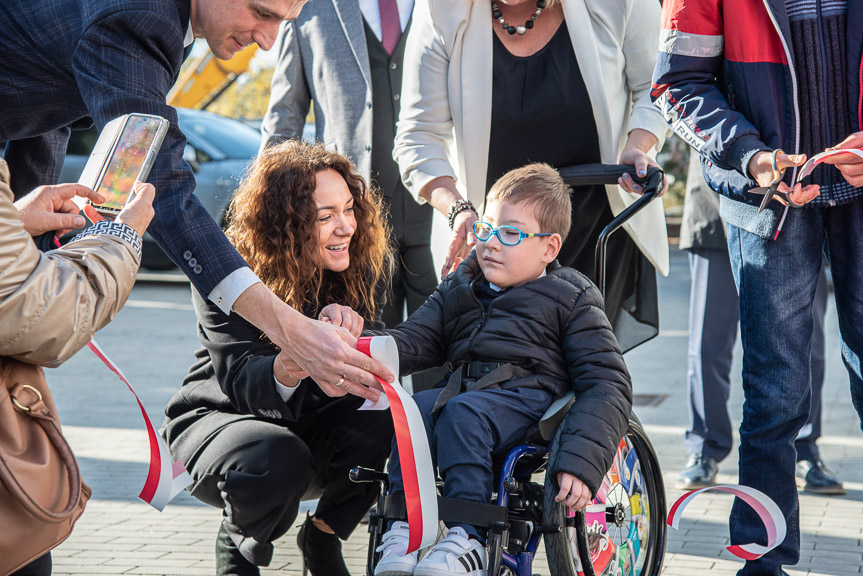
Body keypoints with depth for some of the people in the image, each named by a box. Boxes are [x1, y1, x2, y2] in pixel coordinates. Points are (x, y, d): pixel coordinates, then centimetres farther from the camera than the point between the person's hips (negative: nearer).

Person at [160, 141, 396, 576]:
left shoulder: (360, 266, -9)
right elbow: (239, 380, -30)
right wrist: (284, 372, -55)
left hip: (309, 424, 4)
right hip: (219, 415, -4)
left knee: (391, 426, -27)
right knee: (275, 458, -38)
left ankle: (323, 538, 2)